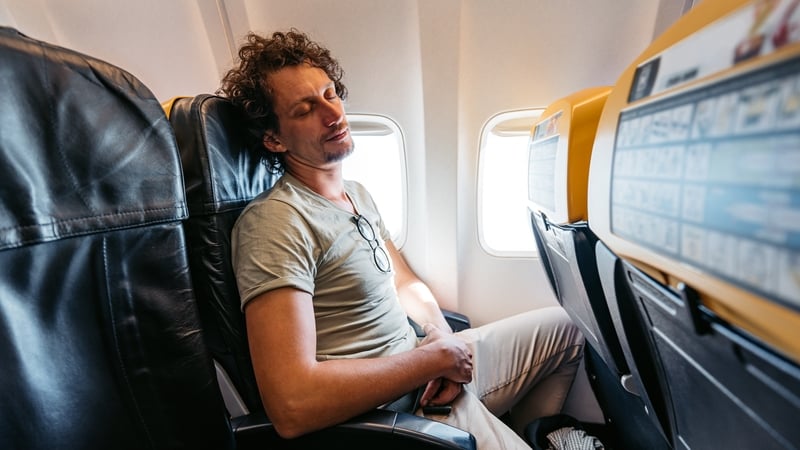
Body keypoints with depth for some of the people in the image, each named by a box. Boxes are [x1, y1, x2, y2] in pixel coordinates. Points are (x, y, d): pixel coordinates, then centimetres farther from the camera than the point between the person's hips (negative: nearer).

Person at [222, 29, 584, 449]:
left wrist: (442, 336, -8)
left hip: (423, 373, 8)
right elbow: (291, 406, -28)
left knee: (562, 327, 19)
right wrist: (437, 356, -20)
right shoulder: (275, 223, -21)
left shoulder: (359, 194, 6)